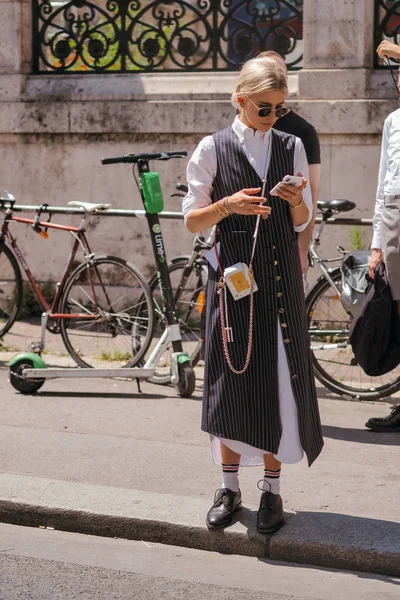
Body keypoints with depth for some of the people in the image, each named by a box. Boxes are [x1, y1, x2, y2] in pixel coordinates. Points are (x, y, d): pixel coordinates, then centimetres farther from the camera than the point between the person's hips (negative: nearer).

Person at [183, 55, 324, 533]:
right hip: (232, 276, -1)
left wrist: (297, 202, -13)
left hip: (280, 277, 2)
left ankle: (271, 489, 8)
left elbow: (302, 224, 9)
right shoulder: (213, 148, 0)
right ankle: (229, 486, 14)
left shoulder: (291, 147, 7)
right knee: (230, 377, 2)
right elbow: (192, 220, 1)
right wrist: (229, 204, -16)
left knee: (279, 378, -1)